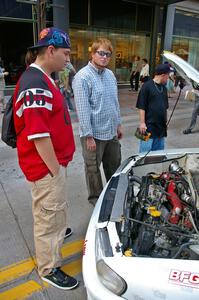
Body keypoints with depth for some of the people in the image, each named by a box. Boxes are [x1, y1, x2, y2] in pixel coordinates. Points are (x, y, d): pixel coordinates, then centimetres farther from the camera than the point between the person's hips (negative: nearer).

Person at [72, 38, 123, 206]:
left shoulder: (110, 75, 9)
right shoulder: (83, 77, -15)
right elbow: (83, 109, -19)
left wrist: (118, 124, 16)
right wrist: (88, 136, -20)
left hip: (111, 132, 8)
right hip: (94, 134, -7)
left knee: (115, 165, 21)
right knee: (93, 169, 10)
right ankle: (96, 198, 30)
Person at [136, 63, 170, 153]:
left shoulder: (164, 88, 12)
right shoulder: (147, 86, -10)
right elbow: (141, 107, -12)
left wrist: (165, 122, 19)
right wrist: (142, 123, -15)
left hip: (161, 126, 7)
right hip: (149, 126, -7)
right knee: (145, 152, -2)